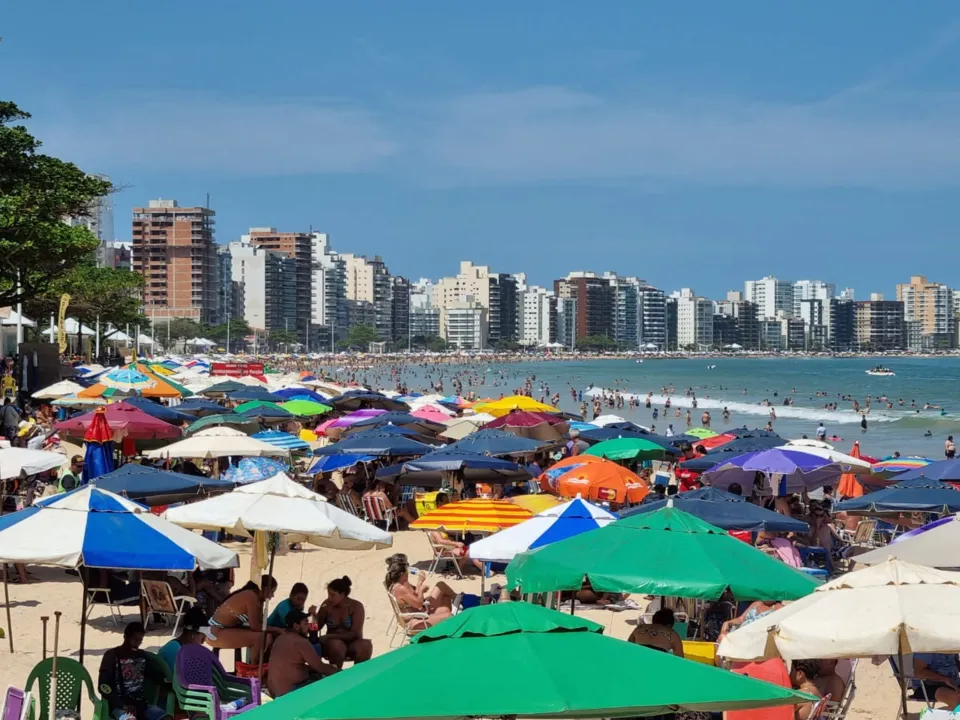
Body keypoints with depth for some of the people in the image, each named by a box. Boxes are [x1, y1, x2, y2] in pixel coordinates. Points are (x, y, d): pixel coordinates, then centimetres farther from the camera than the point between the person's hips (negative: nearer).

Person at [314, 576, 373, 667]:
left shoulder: (356, 606, -10)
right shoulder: (327, 605, -4)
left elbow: (355, 634, -17)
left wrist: (329, 636, -24)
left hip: (352, 643, 0)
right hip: (332, 643, 0)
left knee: (365, 645, -33)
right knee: (337, 645, -36)